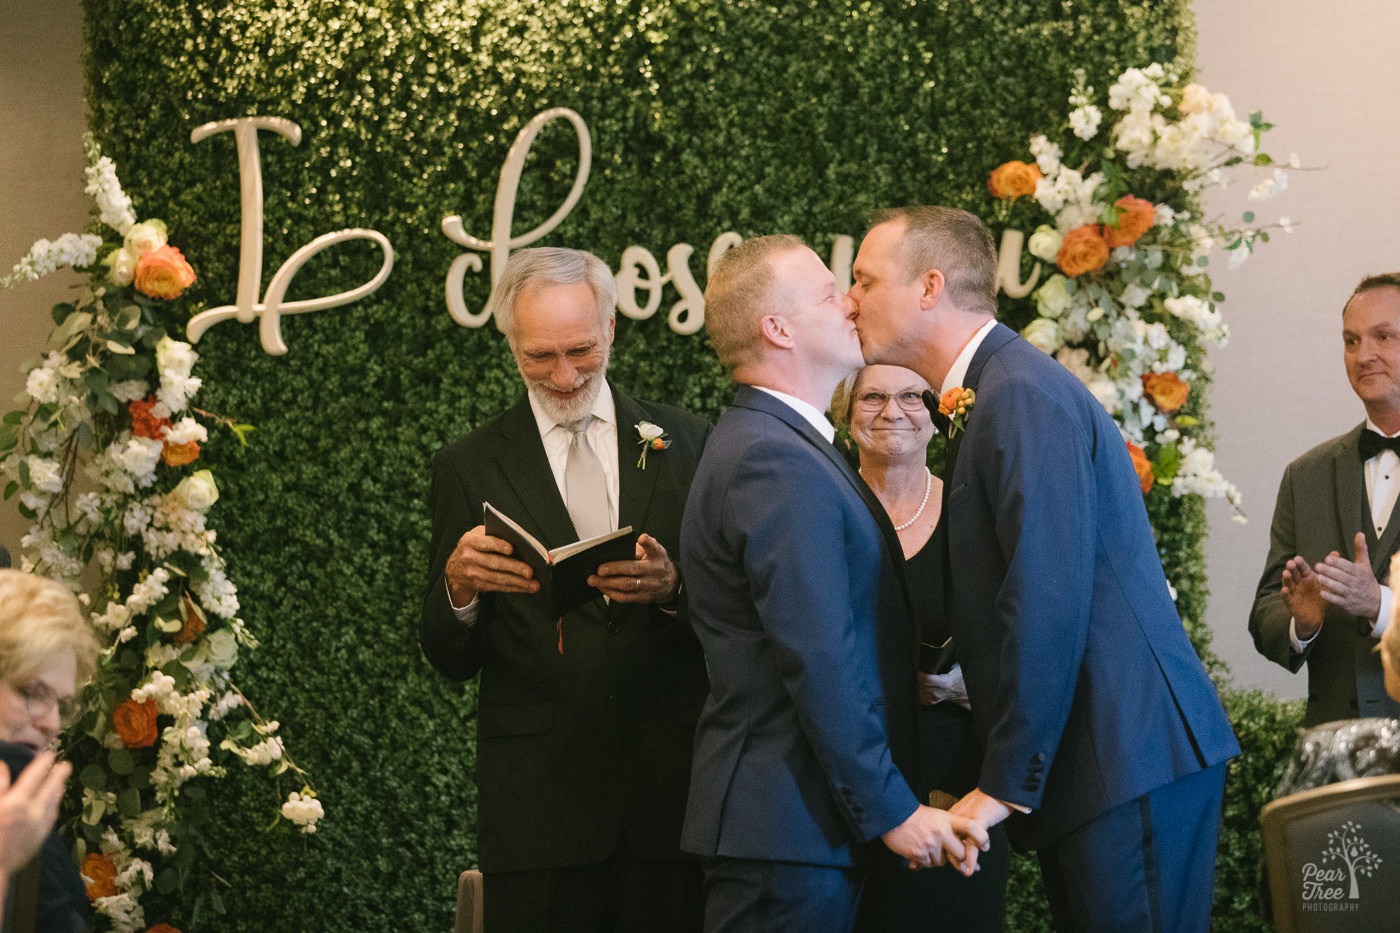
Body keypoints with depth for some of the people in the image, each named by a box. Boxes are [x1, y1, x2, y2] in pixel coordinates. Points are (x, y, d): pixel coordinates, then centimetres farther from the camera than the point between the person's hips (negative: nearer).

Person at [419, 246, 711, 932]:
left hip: (671, 786, 1)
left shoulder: (685, 445, 8)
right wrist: (457, 586, -18)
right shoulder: (468, 469, 5)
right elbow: (452, 661, 4)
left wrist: (674, 587, -16)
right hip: (539, 797, -1)